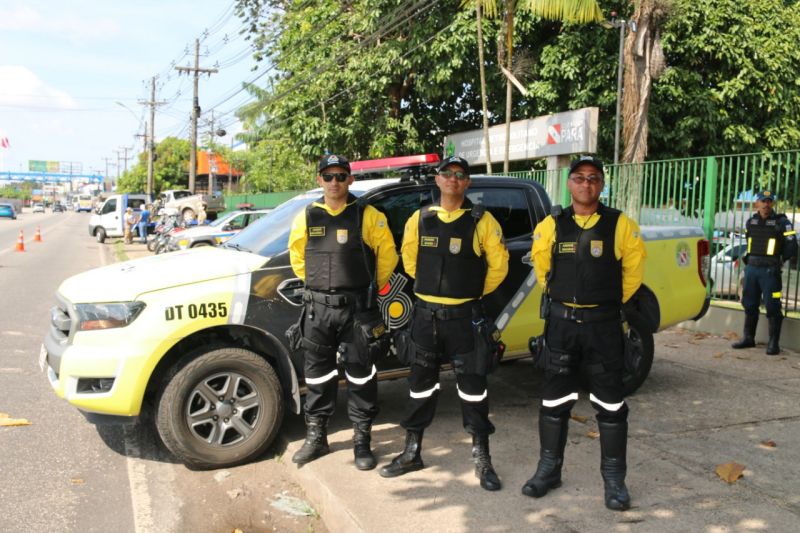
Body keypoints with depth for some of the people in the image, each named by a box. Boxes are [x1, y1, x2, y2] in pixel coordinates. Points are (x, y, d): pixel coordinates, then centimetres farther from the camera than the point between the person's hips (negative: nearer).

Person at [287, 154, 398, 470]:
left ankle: (362, 439, 16)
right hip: (318, 307, 3)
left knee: (361, 374, 3)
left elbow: (387, 254, 5)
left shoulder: (368, 216, -2)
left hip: (357, 306, -3)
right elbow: (296, 255, 19)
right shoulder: (306, 218, 7)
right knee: (318, 373, 11)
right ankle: (316, 436, 25)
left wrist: (375, 286, 7)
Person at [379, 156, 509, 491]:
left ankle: (482, 458, 14)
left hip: (465, 316, -3)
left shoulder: (482, 221, -3)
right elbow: (409, 259, 17)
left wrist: (475, 293, 6)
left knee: (472, 384, 1)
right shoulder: (419, 220, 5)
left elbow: (498, 264, 2)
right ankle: (412, 453, 23)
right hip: (426, 313, 3)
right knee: (421, 382, 11)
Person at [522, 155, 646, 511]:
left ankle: (614, 478, 16)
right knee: (554, 399, 9)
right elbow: (541, 265, 14)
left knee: (610, 403, 4)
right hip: (561, 322, 2)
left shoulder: (620, 225, -3)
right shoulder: (551, 226, 2)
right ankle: (549, 469, 22)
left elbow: (633, 268, 7)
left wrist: (612, 302, 9)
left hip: (603, 324, -1)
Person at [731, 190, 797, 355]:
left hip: (770, 271, -5)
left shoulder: (782, 222, -6)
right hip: (751, 268, 5)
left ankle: (774, 343, 4)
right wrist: (751, 258, 13)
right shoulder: (750, 222, 9)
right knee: (749, 305, 12)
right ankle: (748, 338, 23)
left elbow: (791, 248, -6)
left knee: (772, 307, -3)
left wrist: (777, 259, 3)